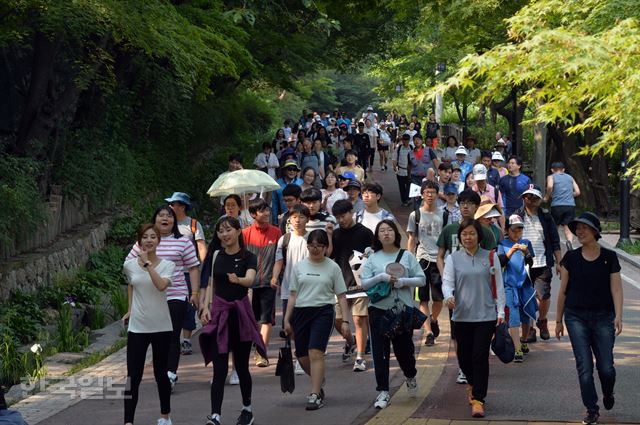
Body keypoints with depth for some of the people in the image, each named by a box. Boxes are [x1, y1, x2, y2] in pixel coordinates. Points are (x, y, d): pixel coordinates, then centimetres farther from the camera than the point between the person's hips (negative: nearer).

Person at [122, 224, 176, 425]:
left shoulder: (167, 265, -6)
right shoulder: (129, 265, 1)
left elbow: (161, 285, -26)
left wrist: (147, 263, -27)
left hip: (161, 327, -1)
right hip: (137, 327, 1)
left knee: (160, 372, 12)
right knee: (133, 376, -6)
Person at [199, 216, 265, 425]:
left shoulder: (248, 258, -5)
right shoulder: (216, 256, 5)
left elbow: (250, 279, -24)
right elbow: (211, 284, 11)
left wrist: (238, 280, -45)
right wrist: (206, 307, -2)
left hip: (240, 313, -2)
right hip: (218, 313, 2)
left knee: (241, 366, 9)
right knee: (219, 369, -6)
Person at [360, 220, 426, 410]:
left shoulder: (407, 256, 3)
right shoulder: (372, 258, 5)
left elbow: (421, 280, 0)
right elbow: (364, 283, -1)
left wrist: (403, 281, -15)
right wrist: (381, 277, -16)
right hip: (379, 309, 0)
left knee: (404, 348, 8)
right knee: (380, 351, -1)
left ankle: (410, 377, 40)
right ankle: (383, 392, 5)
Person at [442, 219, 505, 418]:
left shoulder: (490, 257, 4)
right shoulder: (453, 258, 5)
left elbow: (498, 285, 6)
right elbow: (447, 281, -3)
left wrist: (500, 311, 0)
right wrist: (449, 296, -25)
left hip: (486, 315, -2)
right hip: (462, 315, 2)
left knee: (480, 356, -8)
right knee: (463, 356, 8)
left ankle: (478, 399, -1)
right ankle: (473, 383, 39)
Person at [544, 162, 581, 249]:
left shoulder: (551, 177, 8)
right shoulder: (570, 177, 19)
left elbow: (550, 186, -14)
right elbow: (577, 192, 12)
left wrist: (547, 197, 0)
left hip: (557, 205, -2)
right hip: (570, 205, 2)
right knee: (568, 228, -3)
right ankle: (569, 241, -31)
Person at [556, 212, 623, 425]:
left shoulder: (609, 257, 0)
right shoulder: (571, 258, 2)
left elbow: (616, 289, -3)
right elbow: (563, 291, 7)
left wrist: (618, 315, -17)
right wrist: (559, 320, 9)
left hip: (603, 317, -1)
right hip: (576, 317, 1)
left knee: (606, 367, -2)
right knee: (584, 366, -4)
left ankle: (608, 393, 31)